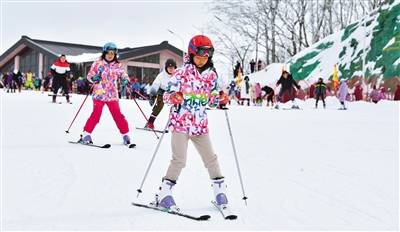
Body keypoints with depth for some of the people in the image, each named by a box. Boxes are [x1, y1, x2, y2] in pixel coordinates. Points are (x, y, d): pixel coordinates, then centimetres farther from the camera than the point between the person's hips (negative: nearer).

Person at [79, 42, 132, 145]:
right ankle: (86, 134, 0)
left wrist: (125, 80, -8)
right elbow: (89, 75, 3)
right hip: (99, 94, -2)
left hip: (112, 95, 2)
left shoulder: (118, 66, 6)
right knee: (96, 114, -10)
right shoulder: (97, 64, 0)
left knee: (118, 115, 0)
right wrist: (94, 79, -19)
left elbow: (123, 75, 14)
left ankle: (125, 134, 12)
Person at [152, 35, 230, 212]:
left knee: (211, 158, 8)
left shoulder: (211, 75, 9)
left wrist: (220, 99, -4)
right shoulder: (182, 72, -6)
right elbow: (167, 95, -7)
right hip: (181, 122, -5)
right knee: (179, 160, -10)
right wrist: (174, 98, -29)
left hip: (200, 124, 5)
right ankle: (164, 195, 0)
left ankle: (220, 189, 24)